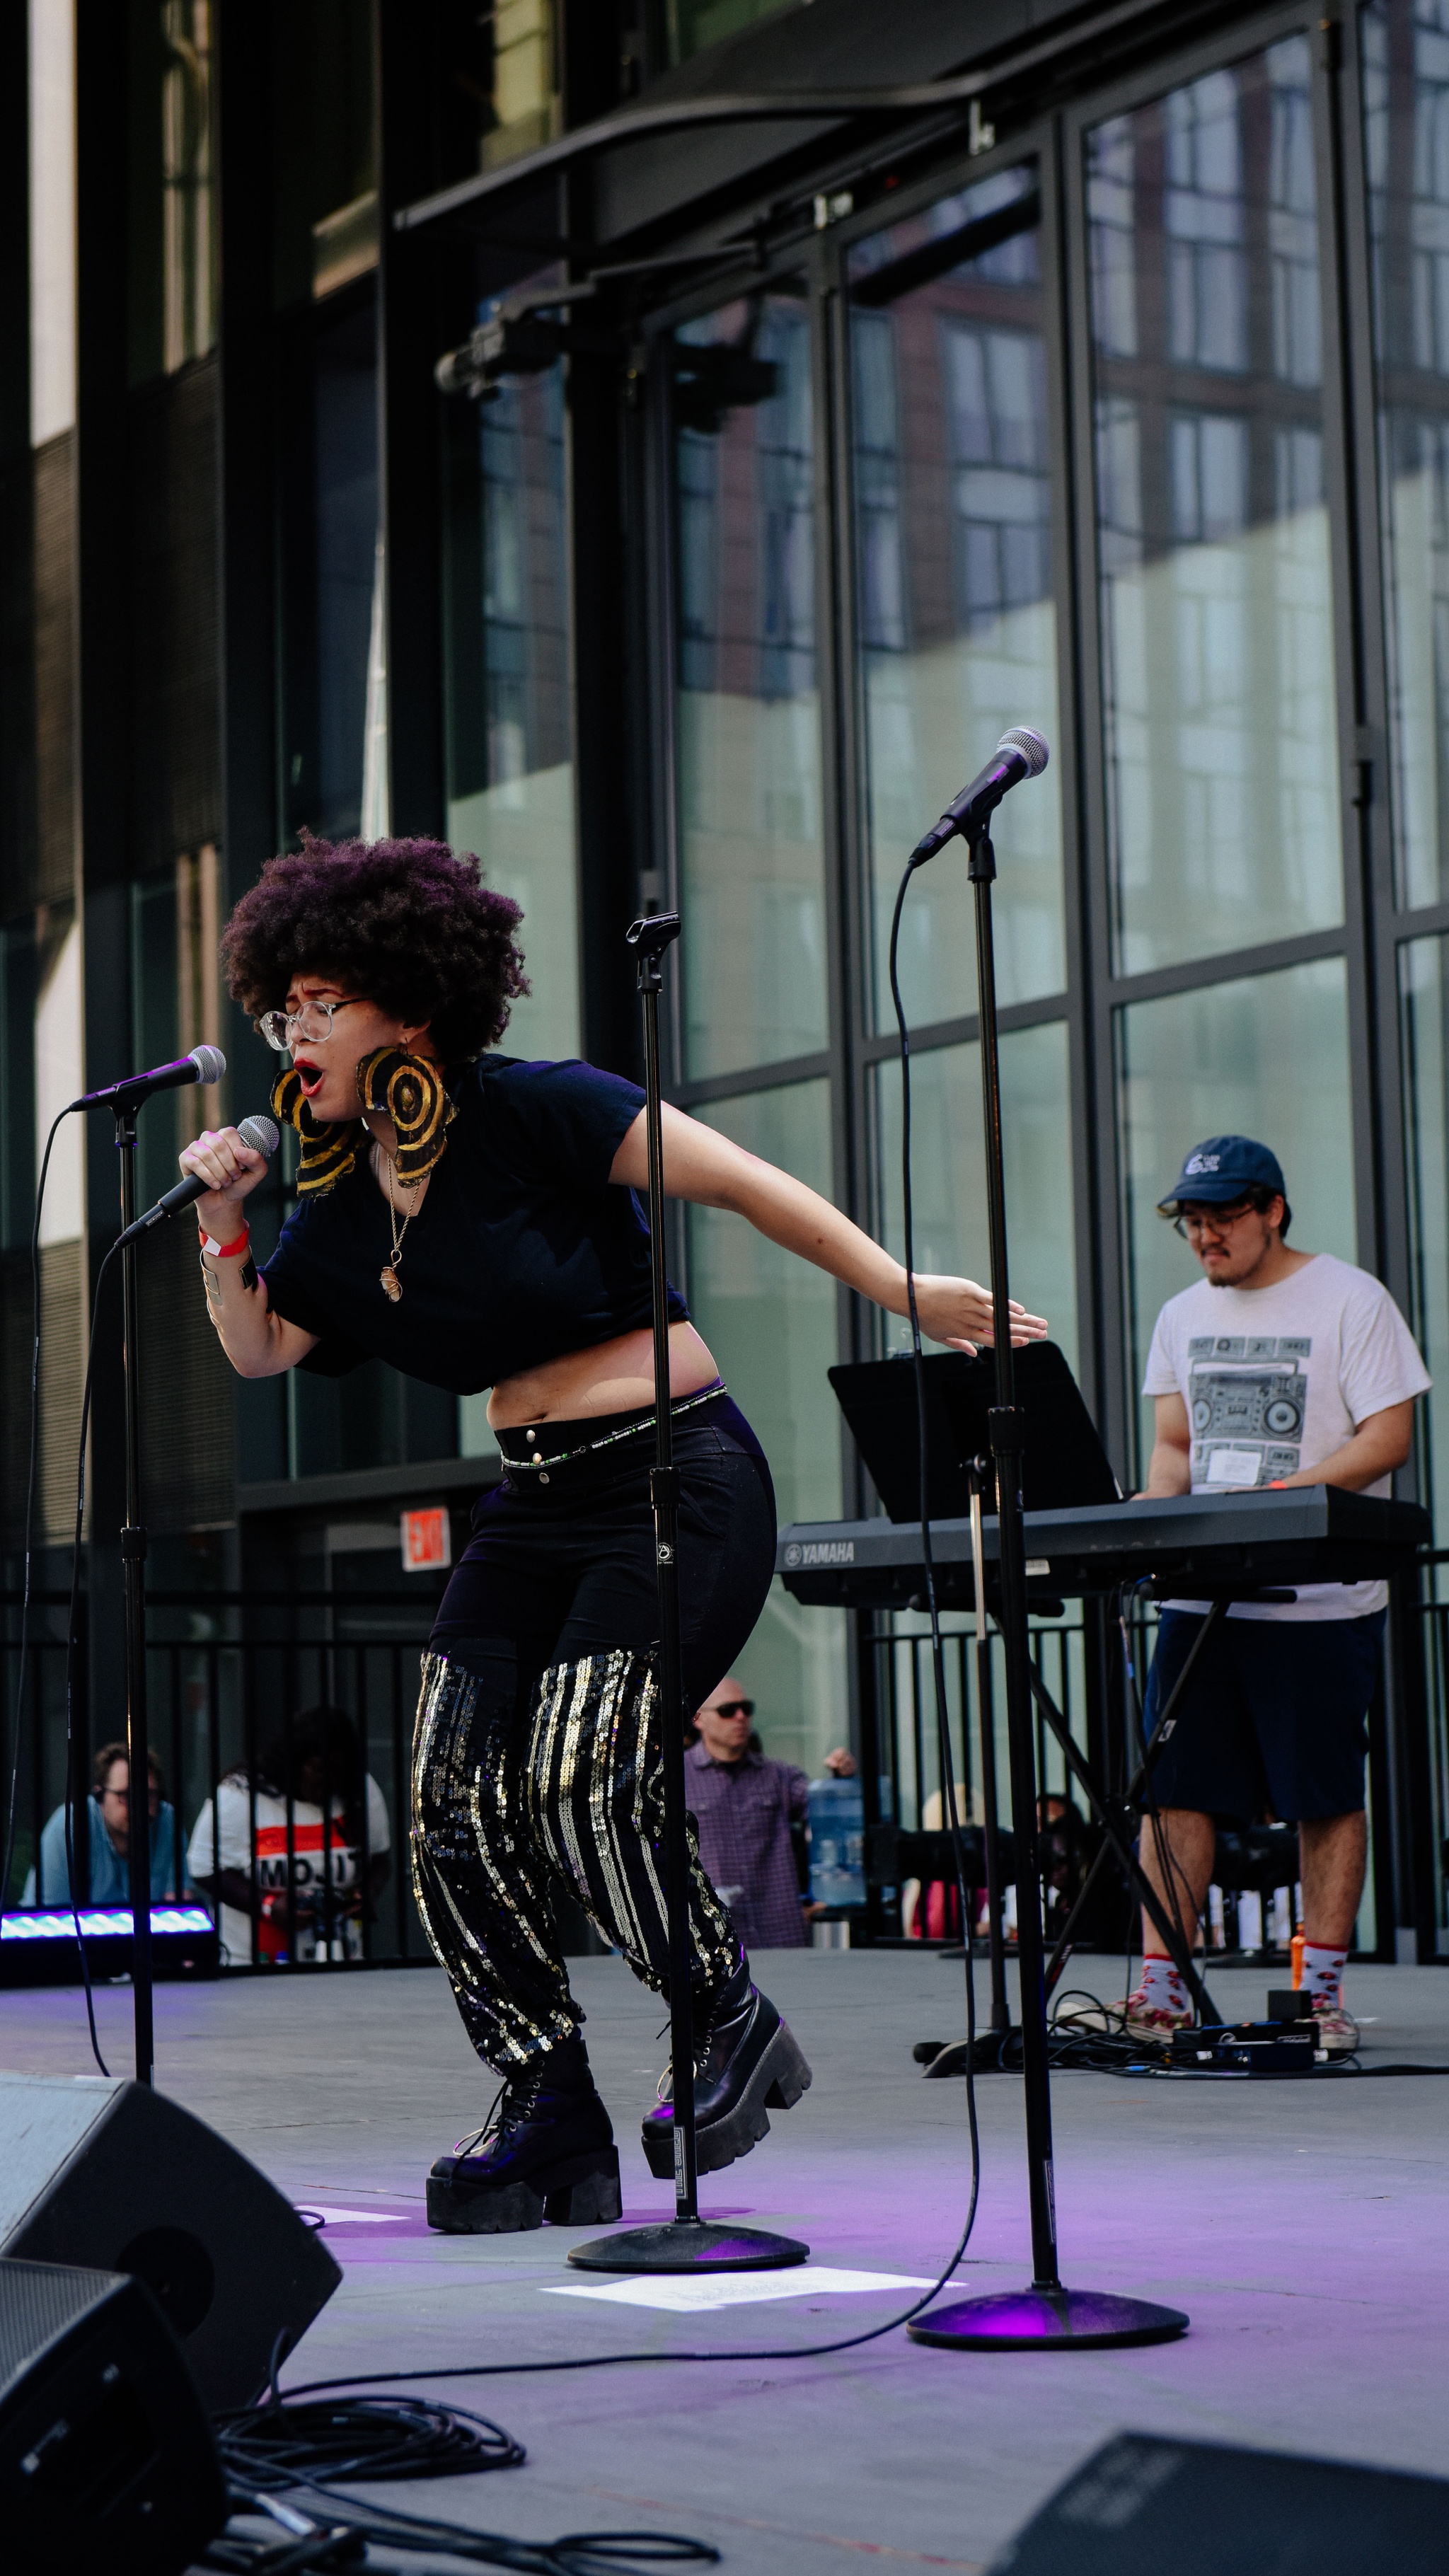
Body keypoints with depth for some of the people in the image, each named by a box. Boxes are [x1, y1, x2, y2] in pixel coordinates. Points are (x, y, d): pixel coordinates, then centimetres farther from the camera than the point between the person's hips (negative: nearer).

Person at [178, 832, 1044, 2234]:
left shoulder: (534, 1114, -12)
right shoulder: (344, 1207, 10)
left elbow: (738, 1181, -14)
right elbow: (257, 1348, 17)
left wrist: (898, 1288, -16)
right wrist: (223, 1220, 0)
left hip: (677, 1481, -8)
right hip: (534, 1506, 8)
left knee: (577, 1778, -21)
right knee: (454, 1798, -5)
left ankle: (732, 2025, 4)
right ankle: (553, 2119, 5)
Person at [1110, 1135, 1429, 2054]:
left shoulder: (1351, 1301, -3)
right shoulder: (1184, 1317, 15)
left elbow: (1388, 1435, -9)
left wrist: (1288, 1496, -22)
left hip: (1322, 1596, -5)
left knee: (1328, 1796, 1)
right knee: (1174, 1788, -2)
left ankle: (1323, 1989, 7)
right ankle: (1162, 1986, 1)